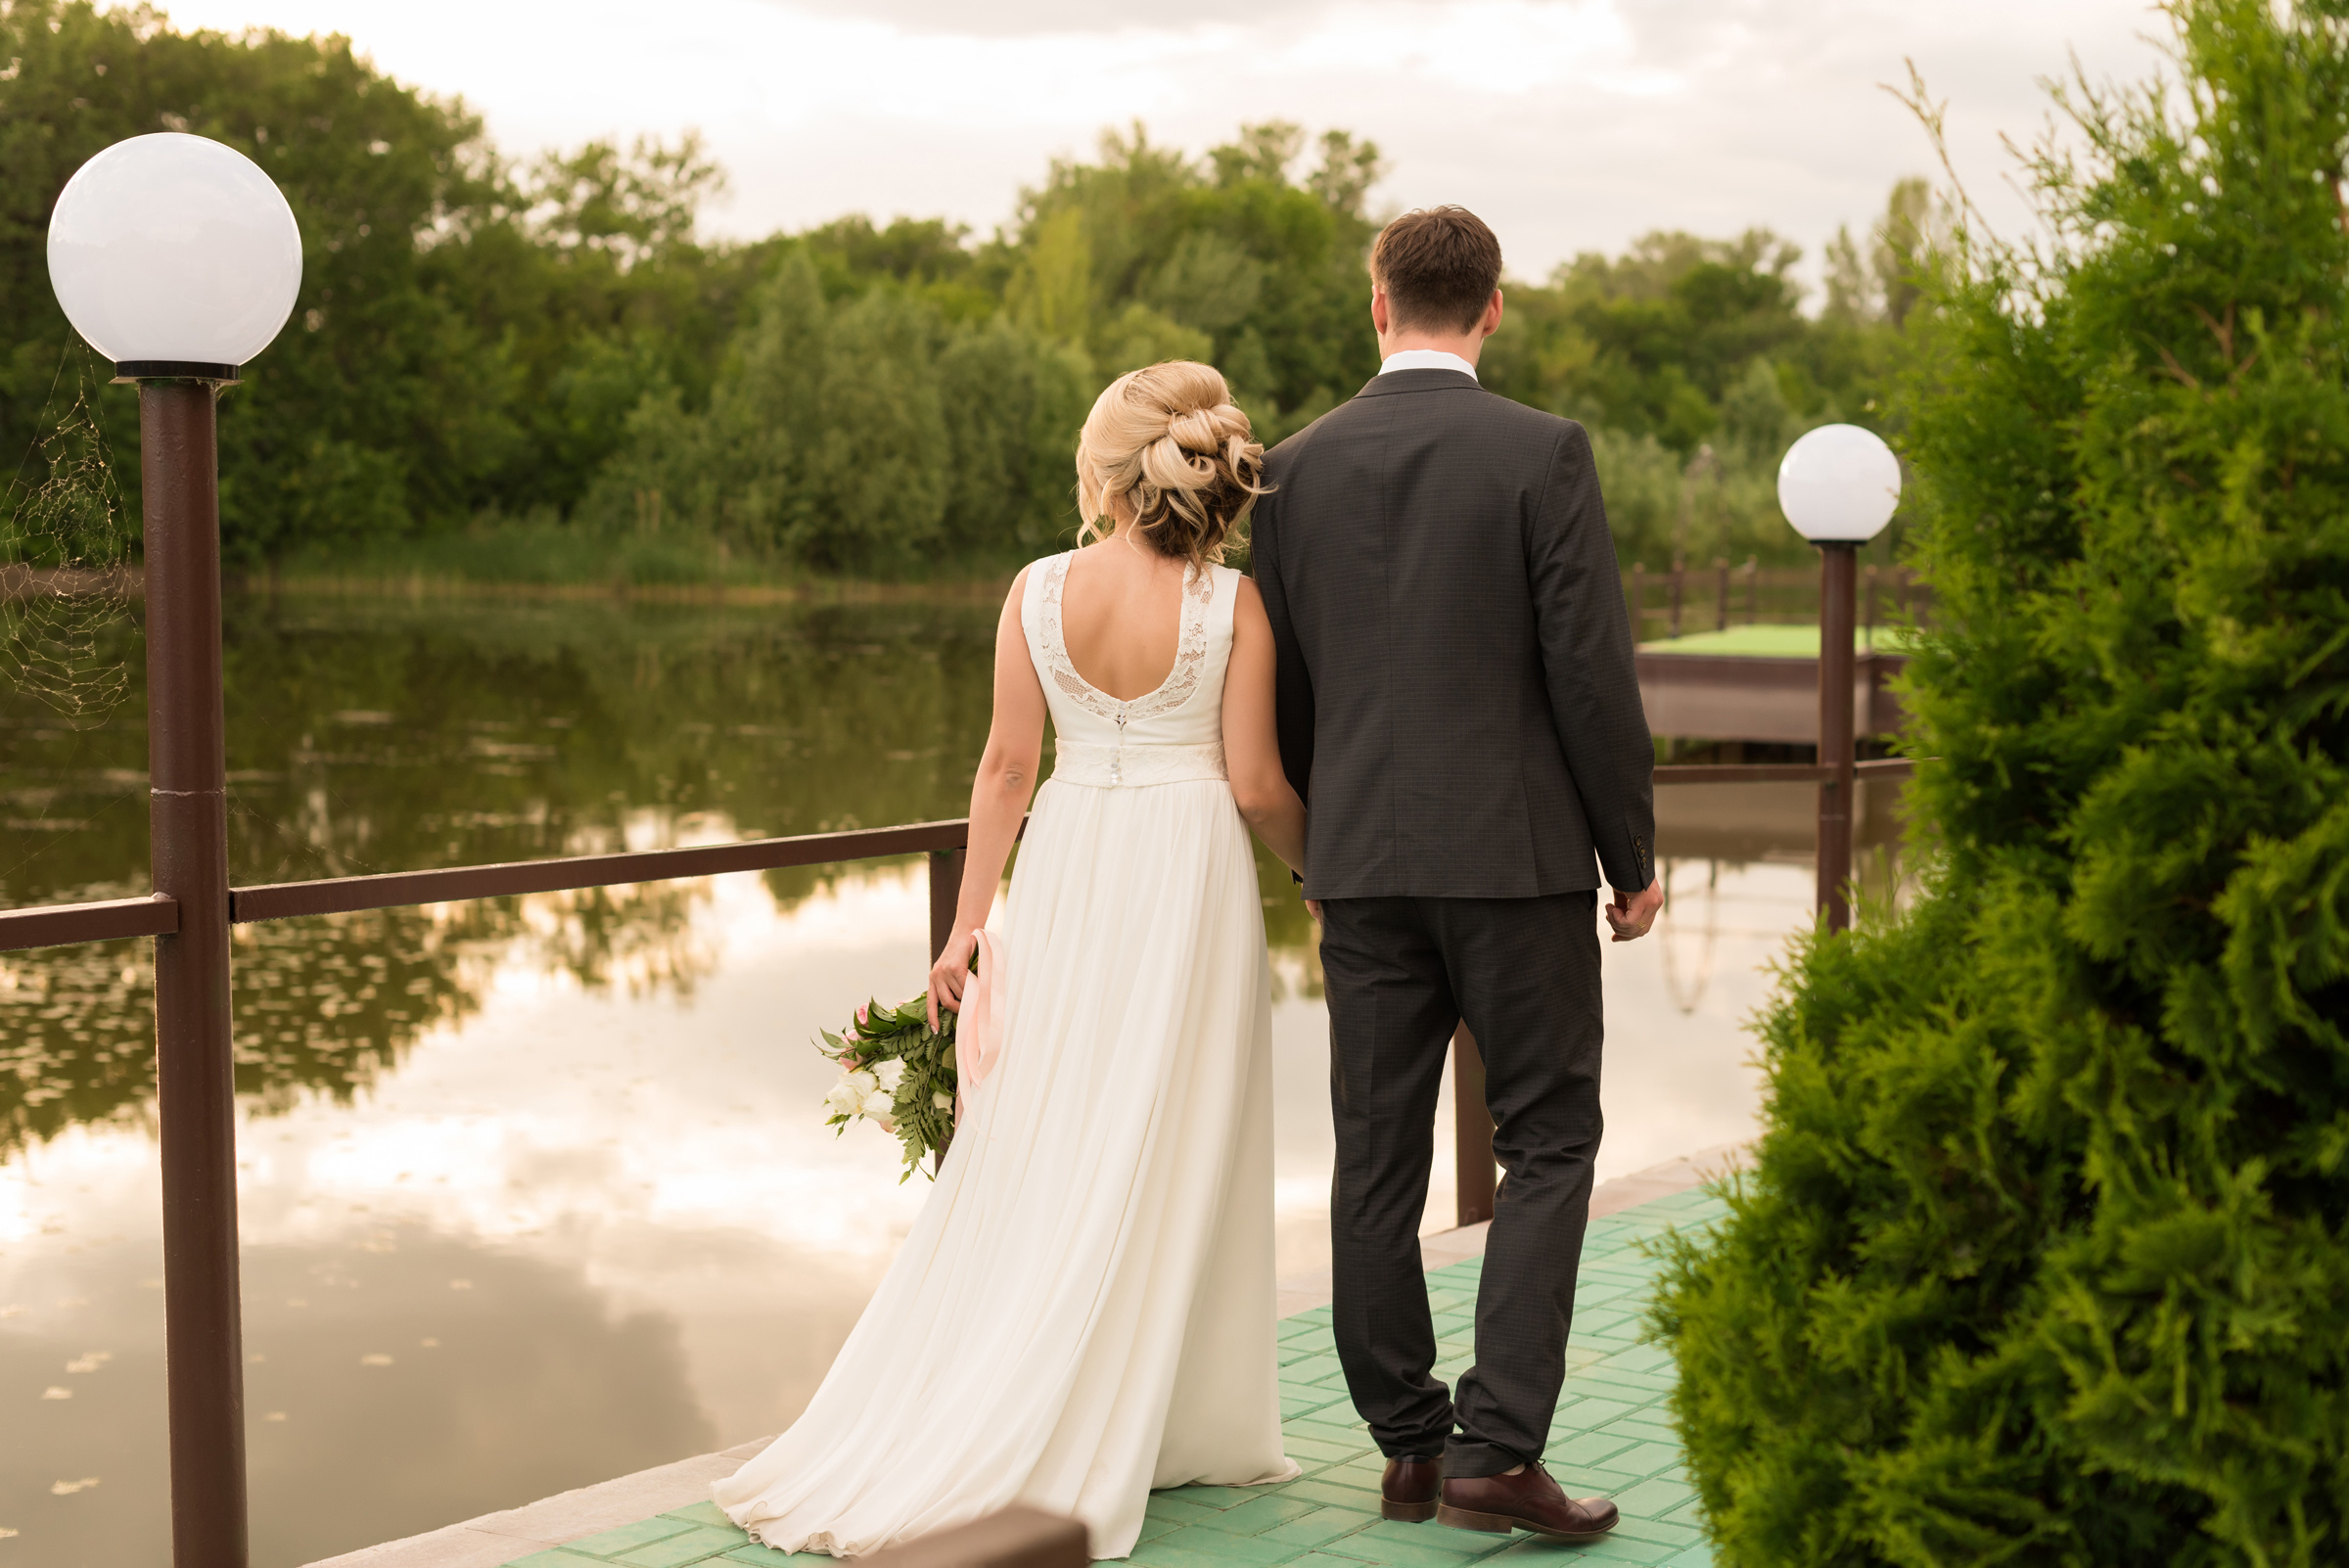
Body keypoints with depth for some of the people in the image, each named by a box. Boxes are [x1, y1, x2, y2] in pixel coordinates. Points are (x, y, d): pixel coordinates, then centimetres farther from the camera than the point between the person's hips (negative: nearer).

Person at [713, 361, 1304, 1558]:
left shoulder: (1038, 593, -5)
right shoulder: (1230, 603, -10)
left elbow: (1007, 765, -2)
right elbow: (1255, 784, -8)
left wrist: (968, 923, 5)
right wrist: (1324, 866, 12)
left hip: (1067, 875, 2)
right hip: (1190, 875, -2)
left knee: (1036, 1152, 10)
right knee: (1168, 1160, 6)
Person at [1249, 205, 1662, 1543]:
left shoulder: (1296, 468, 4)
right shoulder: (1544, 452, -8)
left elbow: (1281, 682, 9)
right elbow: (1591, 671, -10)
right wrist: (1635, 854, 1)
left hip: (1363, 865, 4)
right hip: (1516, 852, -4)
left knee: (1378, 1159, 9)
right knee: (1548, 1144, 4)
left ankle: (1410, 1443, 17)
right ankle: (1497, 1447, -3)